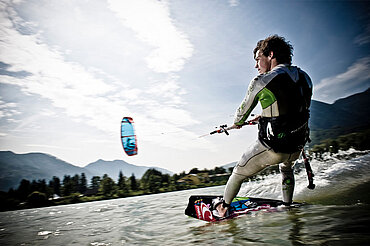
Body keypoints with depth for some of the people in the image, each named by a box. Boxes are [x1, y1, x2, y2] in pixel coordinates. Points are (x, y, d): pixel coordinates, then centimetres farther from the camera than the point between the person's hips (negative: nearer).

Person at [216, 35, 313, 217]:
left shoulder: (261, 82, -15)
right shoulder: (305, 78, 2)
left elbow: (243, 111, -1)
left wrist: (237, 123, 22)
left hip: (272, 147, -5)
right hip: (297, 146, 6)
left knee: (239, 173, 19)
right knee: (286, 167, 40)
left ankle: (224, 206, 37)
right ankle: (287, 204, 50)